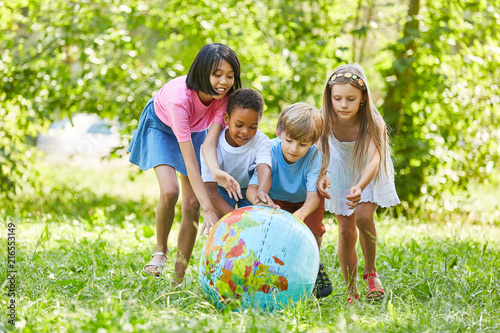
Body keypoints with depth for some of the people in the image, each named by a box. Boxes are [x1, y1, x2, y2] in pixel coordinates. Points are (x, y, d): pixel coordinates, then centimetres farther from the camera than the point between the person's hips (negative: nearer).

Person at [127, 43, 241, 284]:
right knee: (169, 192, -26)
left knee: (192, 204, -6)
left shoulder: (225, 95, -29)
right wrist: (209, 208, -50)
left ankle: (179, 278, 4)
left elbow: (210, 141, -36)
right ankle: (160, 249, 3)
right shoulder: (180, 97, -42)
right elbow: (190, 161, -44)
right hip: (162, 126, -4)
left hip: (195, 129, 4)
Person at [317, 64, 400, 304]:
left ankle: (370, 272, 1)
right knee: (346, 232, -2)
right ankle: (351, 293, 10)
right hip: (340, 173, 2)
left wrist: (360, 187, -65)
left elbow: (374, 160, -46)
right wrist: (321, 177, -49)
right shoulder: (326, 121, -27)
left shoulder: (373, 123, -34)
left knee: (364, 217, -24)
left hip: (369, 174, -2)